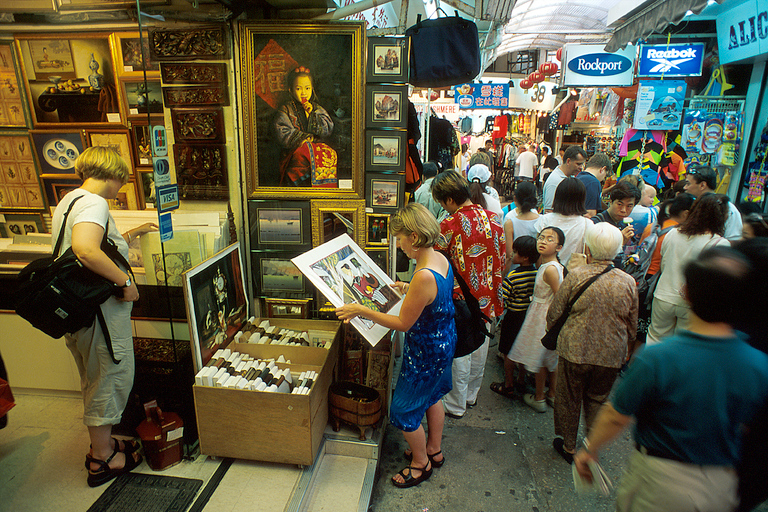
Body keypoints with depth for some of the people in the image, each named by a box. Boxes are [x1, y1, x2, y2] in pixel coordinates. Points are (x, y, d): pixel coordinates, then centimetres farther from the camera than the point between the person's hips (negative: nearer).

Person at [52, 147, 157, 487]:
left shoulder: (70, 200, 15)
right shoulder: (94, 203, -18)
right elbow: (86, 250, -36)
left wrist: (130, 234, 33)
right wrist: (125, 280, -26)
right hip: (100, 309, -10)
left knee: (96, 379, 22)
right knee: (111, 377, 5)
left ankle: (101, 444, 40)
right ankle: (102, 460, 21)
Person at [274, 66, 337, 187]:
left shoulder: (318, 109, 16)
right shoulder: (285, 110, 5)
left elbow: (328, 130, 6)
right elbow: (284, 136, -6)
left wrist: (312, 114, -6)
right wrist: (310, 138, -11)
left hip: (318, 147, 3)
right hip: (294, 150, -3)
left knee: (330, 154, -28)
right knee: (303, 153, -37)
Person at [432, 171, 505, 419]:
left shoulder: (449, 225, -21)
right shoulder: (493, 219, -2)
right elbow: (503, 257, 6)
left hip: (461, 299, -6)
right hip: (487, 297, 6)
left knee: (459, 354, 10)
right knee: (479, 347, 22)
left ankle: (456, 405, 28)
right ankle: (471, 395, 41)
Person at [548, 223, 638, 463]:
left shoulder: (575, 276, -14)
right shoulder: (628, 282, -5)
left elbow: (554, 313, -7)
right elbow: (632, 325, 5)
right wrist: (626, 348, 22)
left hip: (575, 351, -3)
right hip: (611, 354, 3)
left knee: (568, 399, 16)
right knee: (597, 400, 22)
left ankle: (568, 446, 31)